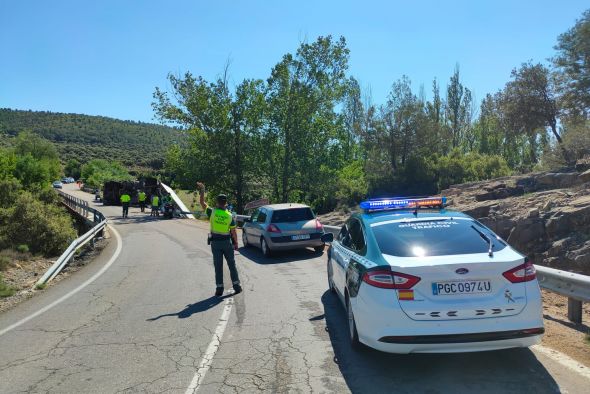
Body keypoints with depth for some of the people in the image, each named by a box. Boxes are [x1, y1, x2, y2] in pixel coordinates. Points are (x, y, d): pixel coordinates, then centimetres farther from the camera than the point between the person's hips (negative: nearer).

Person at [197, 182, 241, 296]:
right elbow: (233, 232, -4)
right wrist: (236, 243, 6)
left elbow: (202, 203, 3)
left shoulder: (212, 212, -10)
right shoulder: (230, 216, -7)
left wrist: (202, 191, 11)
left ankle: (219, 288, 8)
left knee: (218, 266, 6)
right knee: (232, 264, 11)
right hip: (227, 242, 0)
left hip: (215, 242, 0)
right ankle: (236, 285, 13)